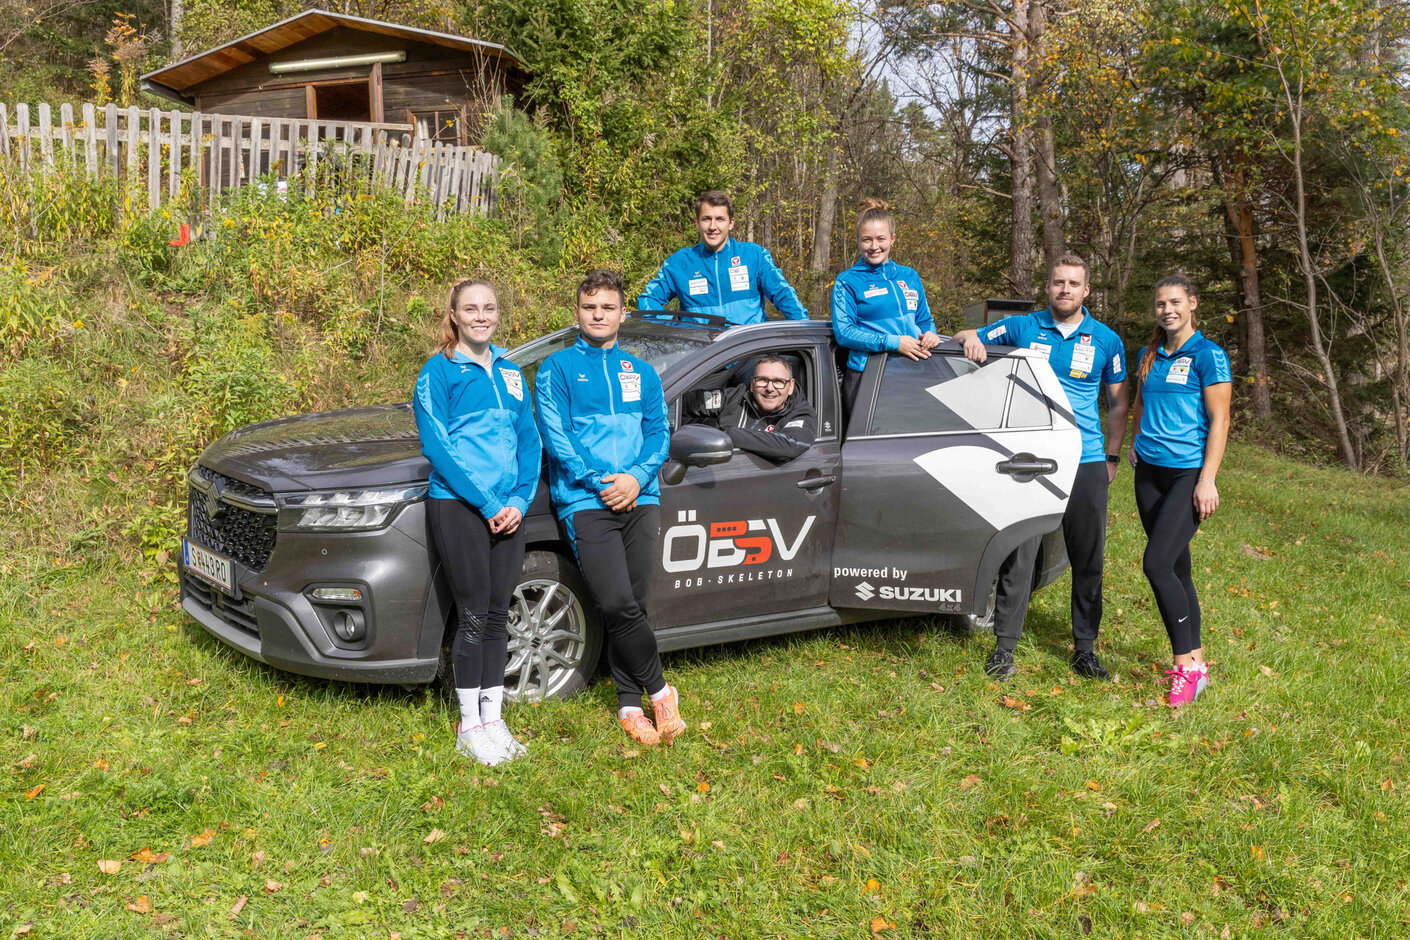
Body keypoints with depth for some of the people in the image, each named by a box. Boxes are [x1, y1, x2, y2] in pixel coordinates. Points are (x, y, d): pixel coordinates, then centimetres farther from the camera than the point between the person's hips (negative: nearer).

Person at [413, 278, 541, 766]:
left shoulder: (509, 372, 15)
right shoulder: (438, 370, -2)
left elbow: (530, 441, 13)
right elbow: (437, 446, -10)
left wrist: (520, 499, -2)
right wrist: (486, 504, -14)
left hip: (507, 511, 5)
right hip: (458, 506, -5)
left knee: (497, 616, 10)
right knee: (473, 617, -2)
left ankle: (493, 717, 20)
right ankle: (469, 726, 10)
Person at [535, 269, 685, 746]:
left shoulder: (641, 373, 20)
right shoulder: (557, 368, 8)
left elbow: (659, 432, 12)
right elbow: (555, 434, -1)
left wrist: (636, 478, -7)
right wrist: (598, 483, -11)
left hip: (639, 498, 3)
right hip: (585, 502, -3)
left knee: (631, 605, 1)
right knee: (618, 605, -14)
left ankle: (630, 705, 14)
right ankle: (659, 692, 4)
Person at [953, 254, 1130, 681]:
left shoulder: (1106, 340, 7)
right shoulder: (1023, 327, 4)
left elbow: (1119, 402, 15)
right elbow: (965, 338, 12)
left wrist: (1112, 457, 10)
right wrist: (971, 339, -12)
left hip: (1086, 463, 2)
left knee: (1088, 561, 7)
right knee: (1018, 554, -4)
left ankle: (1085, 649, 20)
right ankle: (1004, 648, 5)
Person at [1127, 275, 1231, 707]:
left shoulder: (1208, 356, -7)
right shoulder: (1149, 356, 12)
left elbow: (1219, 421, -11)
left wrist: (1207, 480, -16)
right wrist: (1136, 441, 13)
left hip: (1189, 473, -7)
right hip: (1149, 472, 7)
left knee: (1157, 563, -17)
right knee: (1176, 568, 9)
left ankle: (1186, 664, -7)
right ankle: (1195, 660, 18)